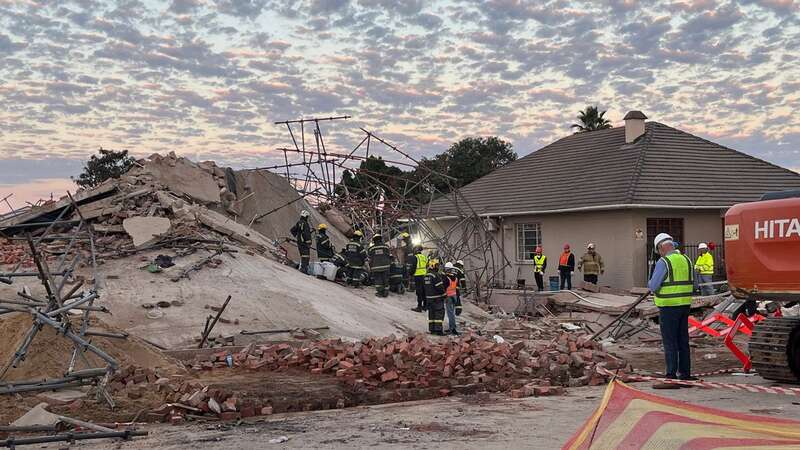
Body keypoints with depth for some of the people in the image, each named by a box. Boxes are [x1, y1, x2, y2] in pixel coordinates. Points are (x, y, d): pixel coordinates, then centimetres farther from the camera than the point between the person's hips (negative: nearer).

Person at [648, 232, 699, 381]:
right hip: (685, 305, 7)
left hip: (668, 307, -7)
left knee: (670, 341, -1)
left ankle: (671, 373, -1)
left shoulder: (663, 262, -14)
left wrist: (650, 283, 7)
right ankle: (685, 372, 17)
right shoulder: (686, 260, 8)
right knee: (683, 341, 13)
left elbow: (653, 286, -15)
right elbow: (694, 284, 14)